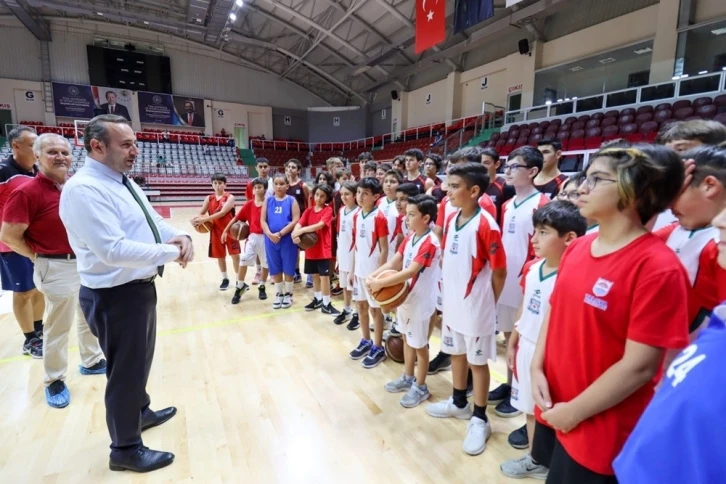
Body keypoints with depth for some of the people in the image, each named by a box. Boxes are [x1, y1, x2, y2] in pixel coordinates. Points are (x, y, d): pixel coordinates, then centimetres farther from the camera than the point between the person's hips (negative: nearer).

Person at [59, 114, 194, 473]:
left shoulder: (126, 184, 9)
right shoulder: (83, 189, -22)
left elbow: (154, 222, 8)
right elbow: (114, 250, -31)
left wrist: (180, 237, -13)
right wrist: (172, 252, -24)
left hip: (140, 287, 9)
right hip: (115, 297, -9)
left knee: (139, 360, 27)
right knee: (126, 369, 8)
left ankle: (140, 412, 52)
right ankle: (125, 448, 30)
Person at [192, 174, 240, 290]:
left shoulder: (230, 197, -8)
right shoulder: (209, 198, 6)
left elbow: (222, 213, -21)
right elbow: (201, 213, 6)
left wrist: (204, 219, -27)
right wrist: (197, 219, -18)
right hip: (216, 231, 4)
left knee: (235, 255, 1)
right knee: (220, 256, 12)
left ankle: (239, 279, 14)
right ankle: (225, 278, 29)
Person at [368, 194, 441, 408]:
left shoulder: (430, 243, -24)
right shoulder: (410, 237, 4)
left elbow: (410, 272, -30)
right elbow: (394, 262, 2)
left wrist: (381, 283, -29)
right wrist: (373, 275, -13)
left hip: (419, 301, -8)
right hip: (404, 296, 8)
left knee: (419, 344, 8)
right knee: (407, 338, 21)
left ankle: (420, 387, 26)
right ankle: (407, 377, 40)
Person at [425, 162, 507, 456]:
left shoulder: (486, 225, -20)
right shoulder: (451, 220, 2)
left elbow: (499, 271, -14)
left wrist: (487, 303, -2)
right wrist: (447, 292, 8)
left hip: (476, 307, -7)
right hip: (453, 303, 7)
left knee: (478, 361, 9)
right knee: (456, 353, 21)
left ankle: (480, 419, 27)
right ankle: (459, 403, 42)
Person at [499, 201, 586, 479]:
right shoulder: (532, 269, 0)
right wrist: (513, 343, 14)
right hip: (525, 348, 7)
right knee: (529, 407, 22)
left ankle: (546, 463, 35)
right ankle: (533, 458, 42)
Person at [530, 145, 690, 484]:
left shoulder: (658, 267, -21)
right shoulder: (577, 248, -1)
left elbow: (639, 366, -21)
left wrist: (575, 411, -14)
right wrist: (537, 369, -4)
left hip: (599, 431, -6)